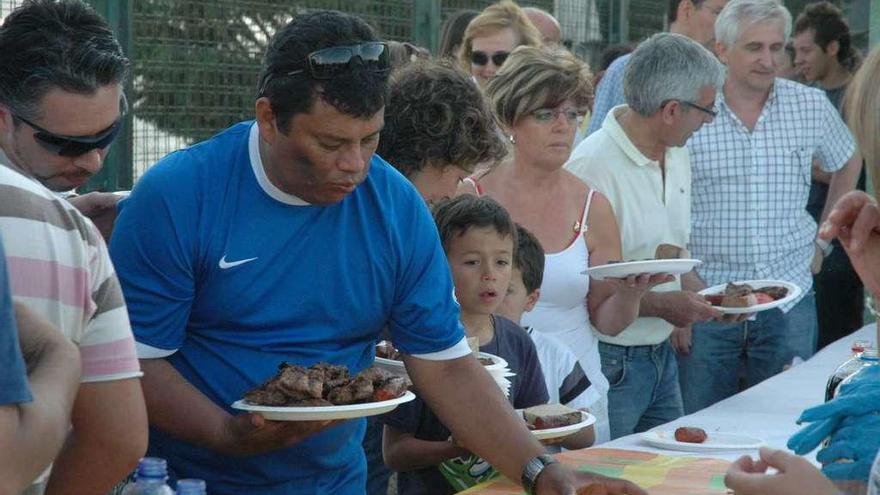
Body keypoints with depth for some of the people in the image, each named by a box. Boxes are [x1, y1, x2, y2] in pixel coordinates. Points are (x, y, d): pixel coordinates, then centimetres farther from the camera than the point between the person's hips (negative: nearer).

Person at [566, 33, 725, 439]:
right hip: (609, 362, -8)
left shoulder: (677, 155, 8)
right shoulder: (592, 166, -21)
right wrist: (661, 304, -20)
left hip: (661, 356, 8)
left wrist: (705, 298, 5)